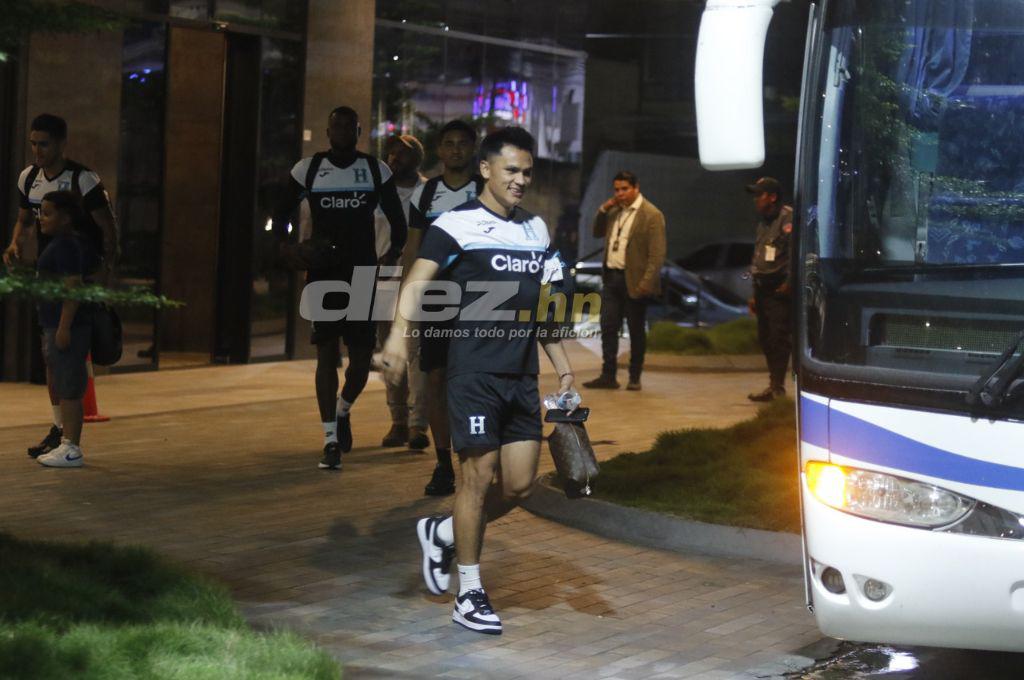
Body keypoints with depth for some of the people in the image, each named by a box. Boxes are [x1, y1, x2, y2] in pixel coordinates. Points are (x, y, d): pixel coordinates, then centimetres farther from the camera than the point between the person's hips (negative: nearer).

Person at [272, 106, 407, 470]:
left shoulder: (377, 170, 4)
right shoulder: (307, 169, 3)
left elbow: (397, 218, 8)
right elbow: (281, 211, 9)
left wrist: (394, 251, -8)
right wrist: (285, 244, -10)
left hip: (363, 274, 1)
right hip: (322, 273, -1)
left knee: (362, 355, 0)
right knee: (326, 354, -5)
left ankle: (343, 412, 31)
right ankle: (331, 441, -2)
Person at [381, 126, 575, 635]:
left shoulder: (536, 229, 16)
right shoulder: (457, 225, -5)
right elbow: (417, 282, -18)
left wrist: (564, 370, 19)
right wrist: (399, 331, -36)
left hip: (522, 377, 7)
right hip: (474, 374, -6)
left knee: (520, 484, 5)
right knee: (478, 477, -5)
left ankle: (442, 534, 29)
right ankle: (469, 596, 6)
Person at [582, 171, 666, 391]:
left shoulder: (651, 215, -11)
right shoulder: (614, 211, 12)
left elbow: (657, 254, -14)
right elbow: (598, 232, 22)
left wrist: (646, 283, -20)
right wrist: (604, 209, 6)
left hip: (633, 281, -7)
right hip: (611, 277, 7)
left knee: (636, 330, 4)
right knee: (608, 328, 5)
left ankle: (634, 378, 12)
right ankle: (608, 376, 10)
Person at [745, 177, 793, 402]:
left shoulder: (788, 218, -10)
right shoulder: (764, 223, 20)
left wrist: (789, 283, -23)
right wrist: (755, 294, 24)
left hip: (780, 290, -9)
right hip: (764, 290, 10)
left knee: (779, 338, -11)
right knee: (765, 339, 11)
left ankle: (777, 387, -11)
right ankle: (774, 385, 18)